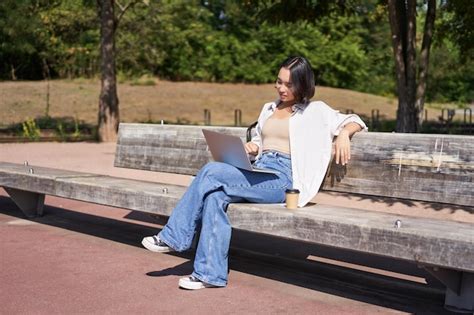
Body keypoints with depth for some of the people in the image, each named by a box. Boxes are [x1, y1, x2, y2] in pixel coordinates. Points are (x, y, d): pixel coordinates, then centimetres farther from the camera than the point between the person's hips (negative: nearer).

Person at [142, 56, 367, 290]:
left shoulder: (315, 111, 10)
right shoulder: (269, 109, 26)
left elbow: (353, 121, 8)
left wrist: (343, 133, -14)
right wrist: (251, 147, 7)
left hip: (283, 179, -6)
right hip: (257, 175, 6)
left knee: (212, 172, -24)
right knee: (216, 195, -27)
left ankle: (173, 237, -12)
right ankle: (211, 274, -22)